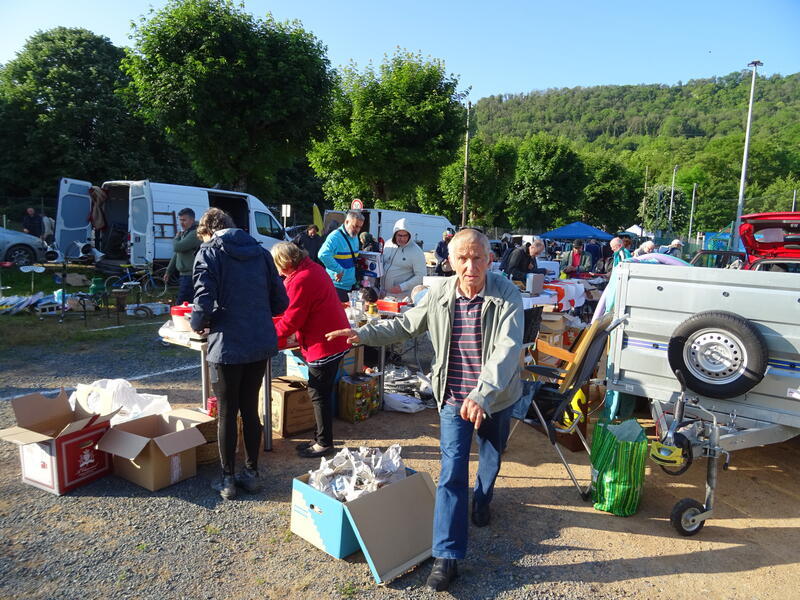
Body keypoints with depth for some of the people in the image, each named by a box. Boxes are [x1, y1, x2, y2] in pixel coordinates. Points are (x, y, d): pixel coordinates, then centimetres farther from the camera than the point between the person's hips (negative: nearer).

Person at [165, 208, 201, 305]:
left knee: (180, 304, -11)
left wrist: (176, 237, -1)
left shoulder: (195, 233, -15)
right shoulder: (184, 233, 18)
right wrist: (168, 272, 26)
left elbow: (177, 247, -24)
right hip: (184, 275, 10)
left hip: (190, 276, -10)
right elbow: (176, 255, 24)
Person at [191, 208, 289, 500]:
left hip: (227, 347, -4)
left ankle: (228, 479, 21)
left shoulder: (209, 253, -5)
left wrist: (198, 325, 4)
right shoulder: (261, 252, 9)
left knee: (226, 414, 10)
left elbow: (204, 302, -16)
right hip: (261, 344, 5)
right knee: (250, 409, 17)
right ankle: (252, 473, 27)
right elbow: (281, 302, 7)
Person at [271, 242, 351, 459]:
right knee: (321, 392, 17)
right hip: (333, 338, 10)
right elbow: (286, 298, 19)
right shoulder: (312, 269, 11)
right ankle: (322, 438, 28)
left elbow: (292, 319, -17)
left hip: (324, 344, -10)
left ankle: (324, 443, 13)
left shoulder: (301, 280, -20)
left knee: (318, 393, 1)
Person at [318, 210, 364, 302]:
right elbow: (323, 255, -34)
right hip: (338, 286, -8)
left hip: (351, 284, 8)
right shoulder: (335, 236, -18)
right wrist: (339, 270, -29)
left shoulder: (355, 236, 9)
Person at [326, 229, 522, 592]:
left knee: (491, 457, 24)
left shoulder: (507, 296, -20)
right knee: (451, 474, -2)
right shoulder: (439, 296, -9)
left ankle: (482, 500, 56)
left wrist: (482, 394, -44)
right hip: (454, 399, 1)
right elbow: (405, 325, 7)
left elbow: (508, 348, -32)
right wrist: (364, 334, 0)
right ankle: (447, 556, 6)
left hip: (497, 398, 0)